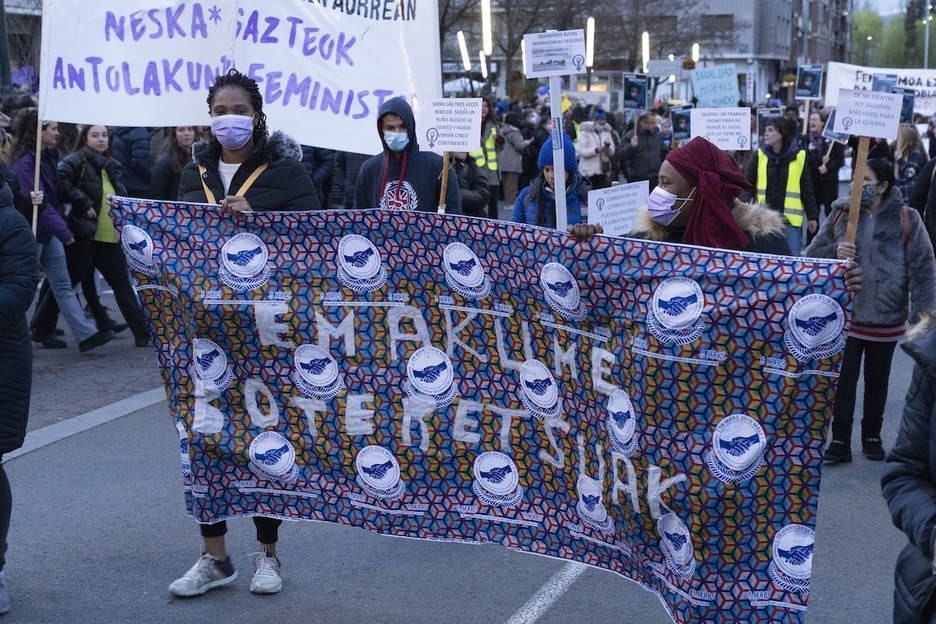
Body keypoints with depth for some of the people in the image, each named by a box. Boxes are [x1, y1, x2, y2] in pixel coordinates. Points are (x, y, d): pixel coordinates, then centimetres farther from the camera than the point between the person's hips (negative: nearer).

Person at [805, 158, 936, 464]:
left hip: (887, 319, -1)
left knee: (877, 380, 15)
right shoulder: (840, 214, -1)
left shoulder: (906, 219, -7)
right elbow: (812, 254, 2)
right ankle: (840, 441, 14)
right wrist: (834, 252, -19)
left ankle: (872, 436, 31)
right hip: (845, 315, 1)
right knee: (843, 380, 4)